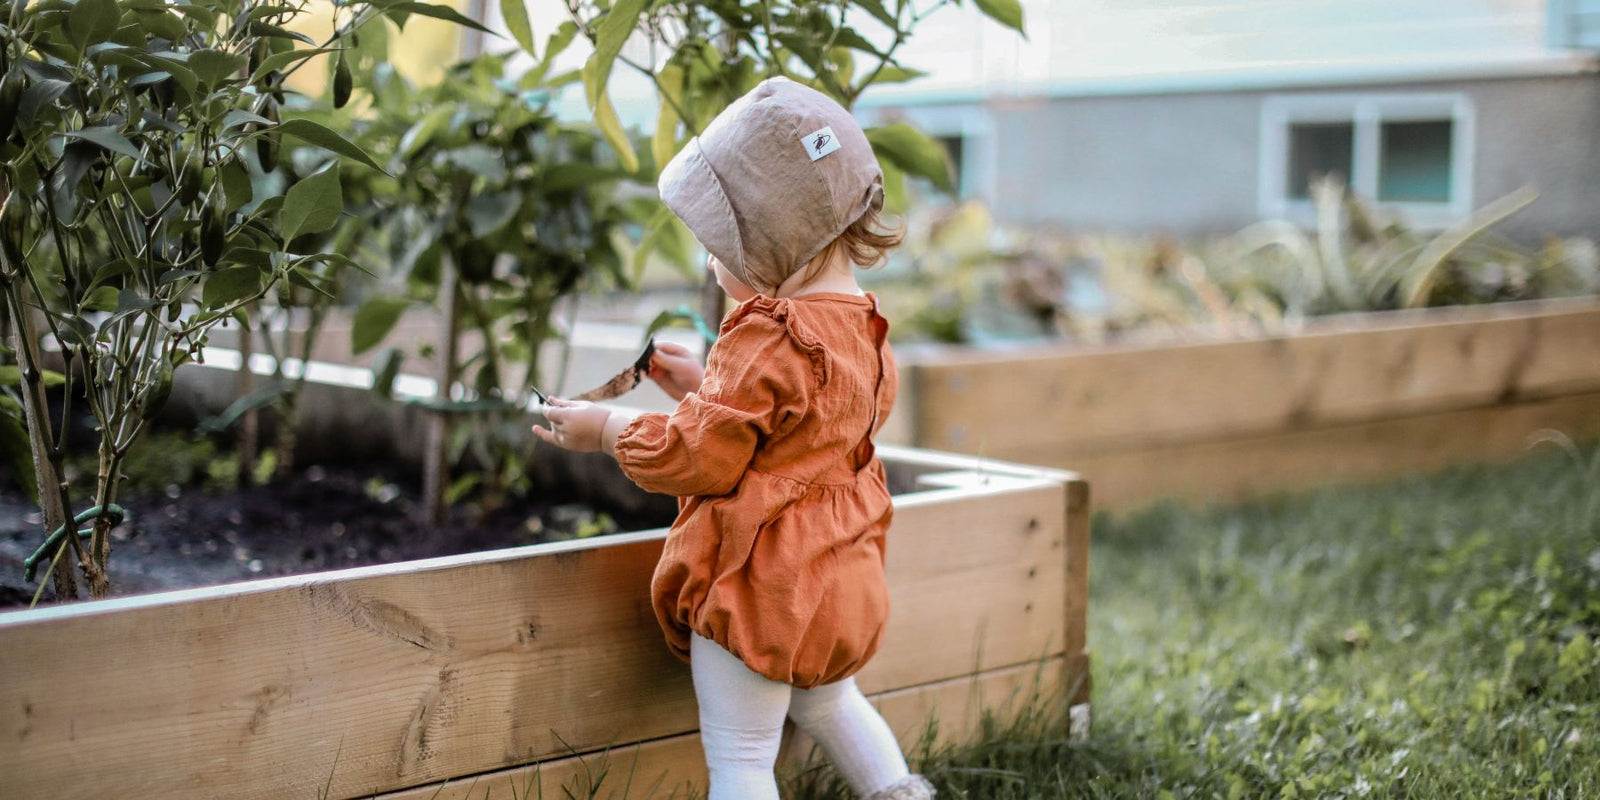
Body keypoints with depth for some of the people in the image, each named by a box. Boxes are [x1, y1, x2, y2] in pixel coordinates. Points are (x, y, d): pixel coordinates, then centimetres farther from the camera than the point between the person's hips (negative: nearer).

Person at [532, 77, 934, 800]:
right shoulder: (859, 325, 5)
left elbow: (699, 459, -19)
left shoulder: (765, 342, -23)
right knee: (827, 701, 34)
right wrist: (706, 388, 15)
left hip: (756, 582, -10)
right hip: (835, 579, 10)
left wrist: (607, 430, -5)